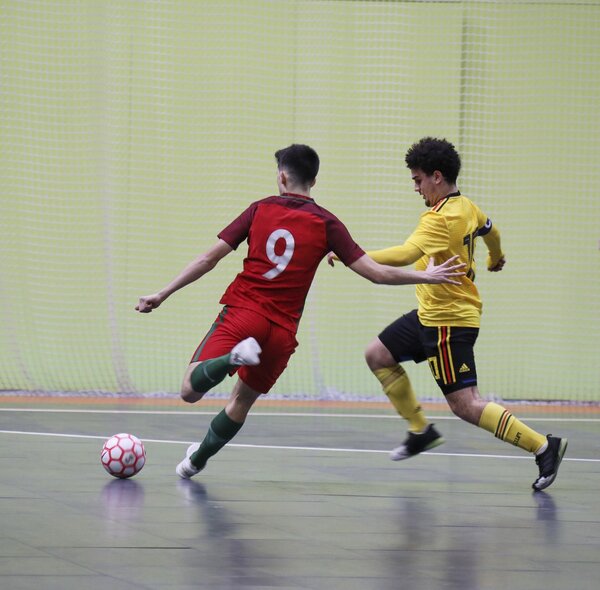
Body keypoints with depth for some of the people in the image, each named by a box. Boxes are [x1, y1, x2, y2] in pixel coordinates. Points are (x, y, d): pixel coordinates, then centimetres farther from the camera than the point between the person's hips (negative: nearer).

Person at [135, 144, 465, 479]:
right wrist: (427, 276, 12)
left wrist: (163, 295, 9)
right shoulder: (326, 224, 4)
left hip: (242, 313, -2)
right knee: (242, 402, 25)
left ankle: (235, 356, -36)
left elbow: (209, 259, 3)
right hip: (282, 331, 2)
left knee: (190, 391, -10)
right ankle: (196, 461, 36)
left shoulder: (261, 210, 6)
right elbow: (375, 272, -1)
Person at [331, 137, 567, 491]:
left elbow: (405, 255, -37)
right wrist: (496, 258, 49)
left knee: (465, 405, -10)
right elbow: (490, 230, 27)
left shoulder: (441, 219, -25)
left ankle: (544, 447, -6)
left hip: (450, 322, -10)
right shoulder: (466, 207, 5)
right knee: (378, 356, 16)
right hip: (430, 315, 10)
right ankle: (421, 431, 23)